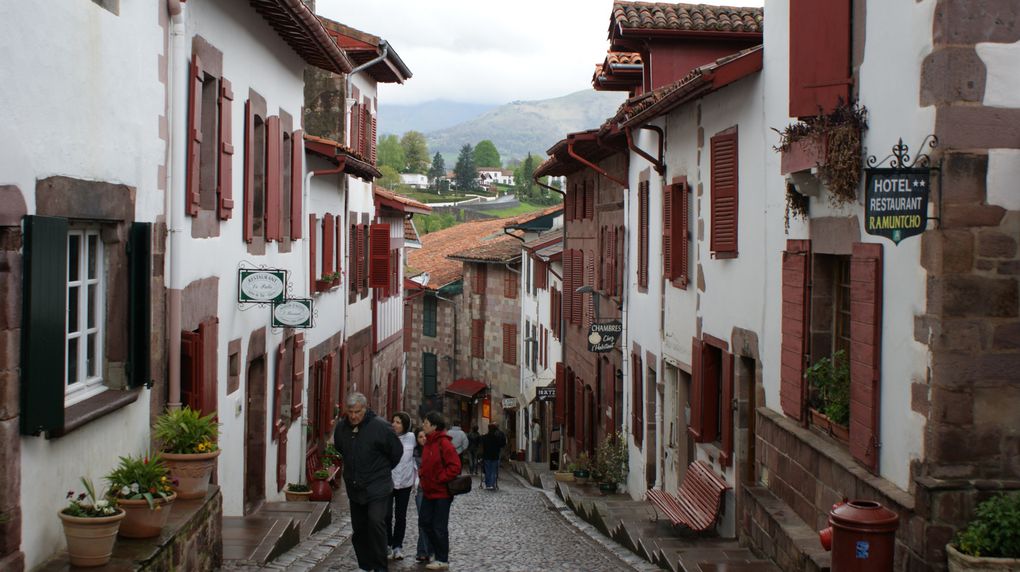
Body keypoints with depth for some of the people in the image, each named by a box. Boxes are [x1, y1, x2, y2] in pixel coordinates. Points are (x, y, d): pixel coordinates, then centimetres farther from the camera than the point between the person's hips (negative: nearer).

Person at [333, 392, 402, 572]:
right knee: (358, 529, 11)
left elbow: (397, 452, -3)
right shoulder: (341, 427, 1)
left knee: (375, 521, -21)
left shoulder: (380, 426, -15)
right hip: (354, 488, 6)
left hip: (377, 487, -6)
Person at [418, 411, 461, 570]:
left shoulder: (444, 443, -18)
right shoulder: (428, 442, 10)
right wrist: (422, 474, 6)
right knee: (424, 521, 11)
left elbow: (455, 466, -22)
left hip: (442, 492, -9)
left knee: (439, 527, -1)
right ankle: (439, 553, 24)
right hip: (429, 491, 9)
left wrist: (439, 479, -19)